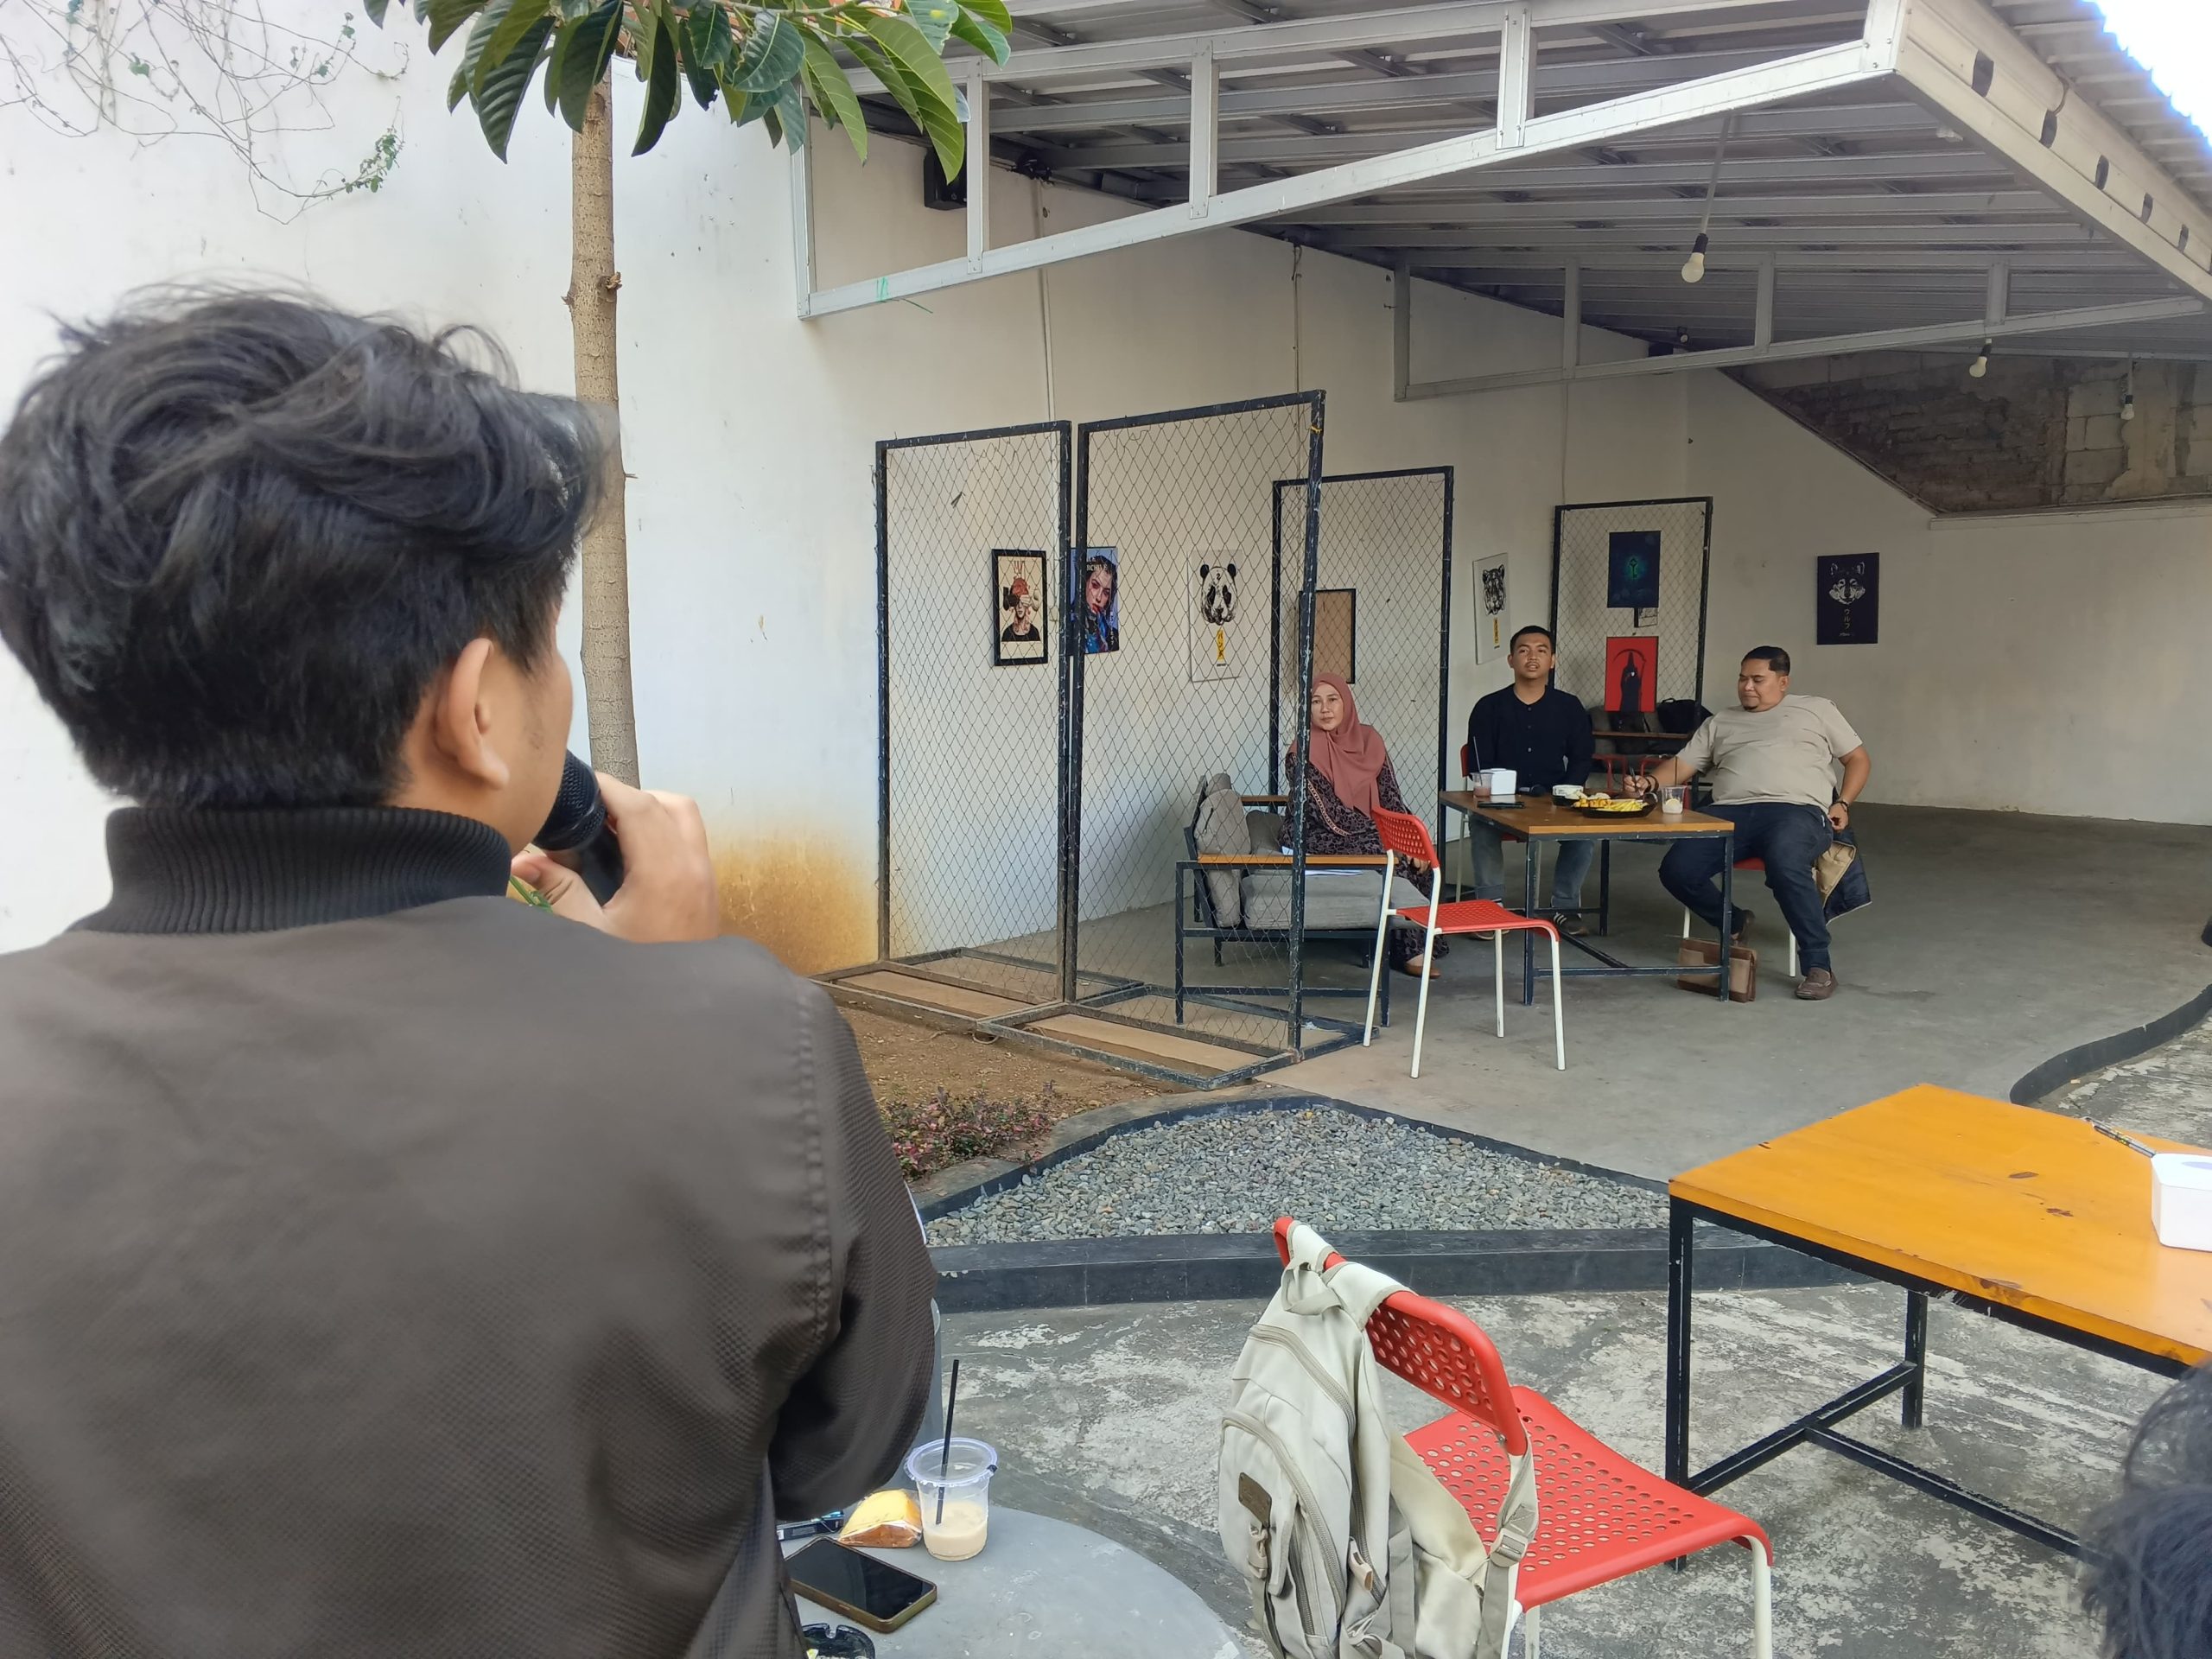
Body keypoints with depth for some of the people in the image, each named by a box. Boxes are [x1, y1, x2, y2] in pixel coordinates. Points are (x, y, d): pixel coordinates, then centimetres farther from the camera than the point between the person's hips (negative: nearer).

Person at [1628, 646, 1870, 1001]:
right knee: (1676, 871, -22)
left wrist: (1842, 803, 1)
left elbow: (1859, 760, 19)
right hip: (1730, 812, 4)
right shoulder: (1721, 722, 26)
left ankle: (1818, 964, -24)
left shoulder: (1816, 710, 20)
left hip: (1797, 809, -3)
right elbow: (1682, 765, 18)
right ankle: (1734, 924, 9)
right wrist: (1651, 781, -4)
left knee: (1784, 865, -39)